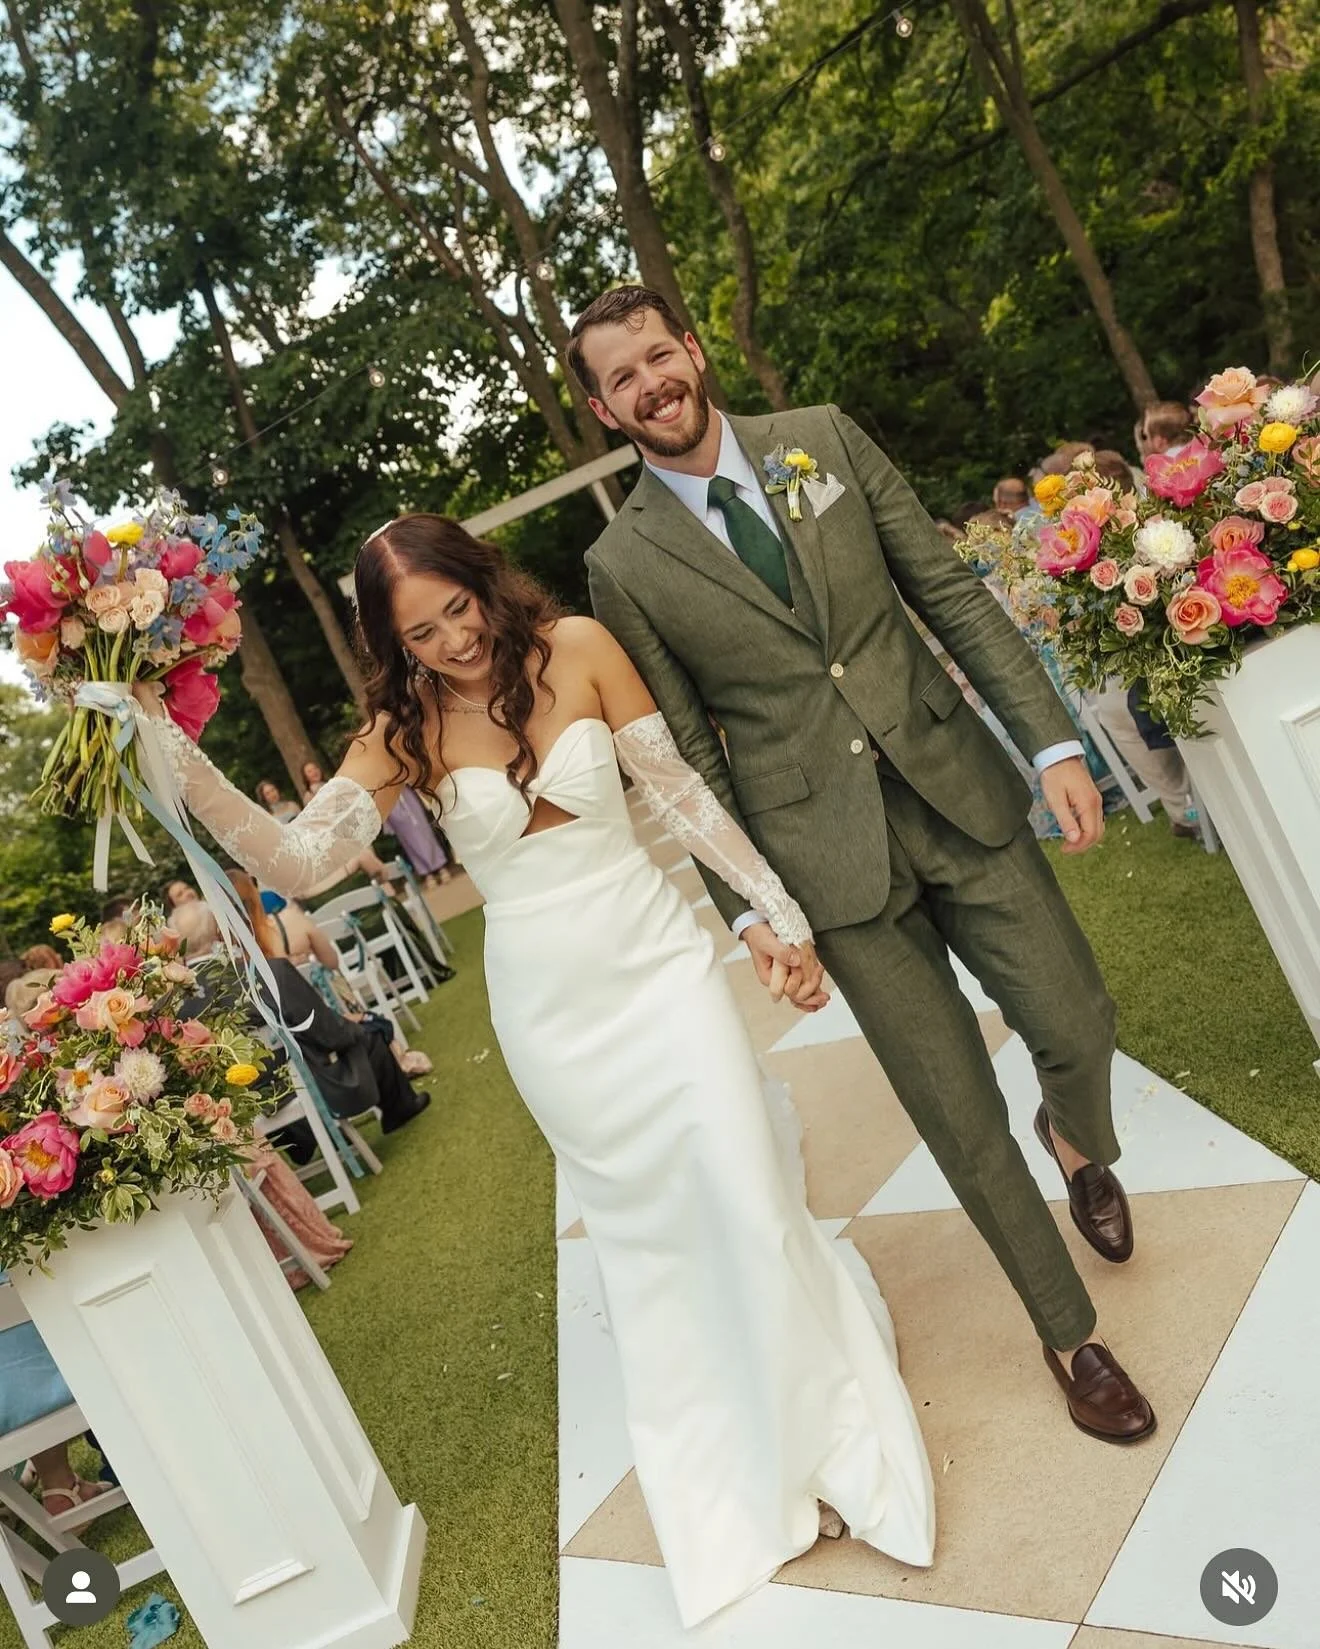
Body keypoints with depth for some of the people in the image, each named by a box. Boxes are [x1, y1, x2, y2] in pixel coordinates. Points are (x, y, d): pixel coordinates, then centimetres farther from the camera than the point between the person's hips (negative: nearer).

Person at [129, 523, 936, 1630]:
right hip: (550, 1008, 1)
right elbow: (294, 861, -17)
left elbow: (681, 792, -4)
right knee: (641, 1223, 15)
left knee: (744, 1188, 2)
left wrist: (780, 910, -2)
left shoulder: (577, 648, -9)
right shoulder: (404, 730, -7)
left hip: (657, 958, -1)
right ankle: (753, 1463, 39)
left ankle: (832, 1428, 30)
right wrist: (174, 752, -28)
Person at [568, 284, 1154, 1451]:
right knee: (960, 1113, 5)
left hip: (959, 791, 3)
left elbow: (952, 592, 3)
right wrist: (744, 906, -6)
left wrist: (1053, 740, -3)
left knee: (1077, 1021, 7)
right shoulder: (624, 565, -2)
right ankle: (1071, 1332, 30)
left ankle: (1079, 1140, 47)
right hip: (831, 856, -2)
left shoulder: (824, 437, 4)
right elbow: (689, 754, -1)